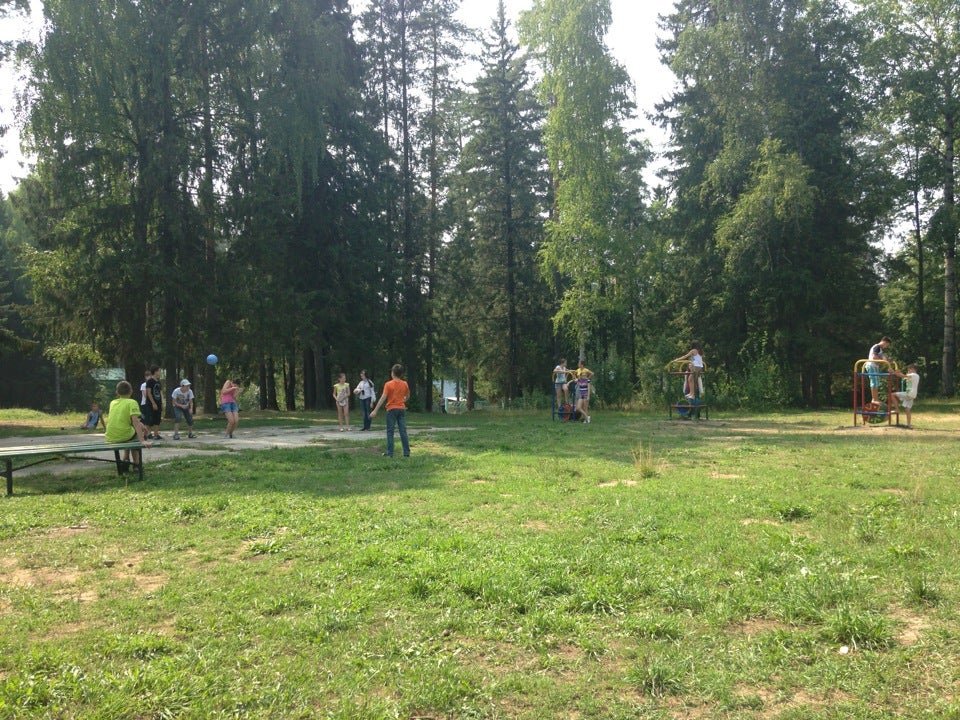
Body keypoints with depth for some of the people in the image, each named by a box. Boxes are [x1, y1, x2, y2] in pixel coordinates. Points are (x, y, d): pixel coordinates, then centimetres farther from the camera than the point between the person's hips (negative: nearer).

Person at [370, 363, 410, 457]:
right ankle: (406, 452, 3)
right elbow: (407, 397, 18)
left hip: (392, 409, -4)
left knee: (390, 432, 2)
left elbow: (383, 398, -14)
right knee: (403, 431, 4)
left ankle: (390, 453, 1)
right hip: (402, 409, 4)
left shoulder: (388, 384, -9)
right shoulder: (405, 384, 4)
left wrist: (375, 411, -13)